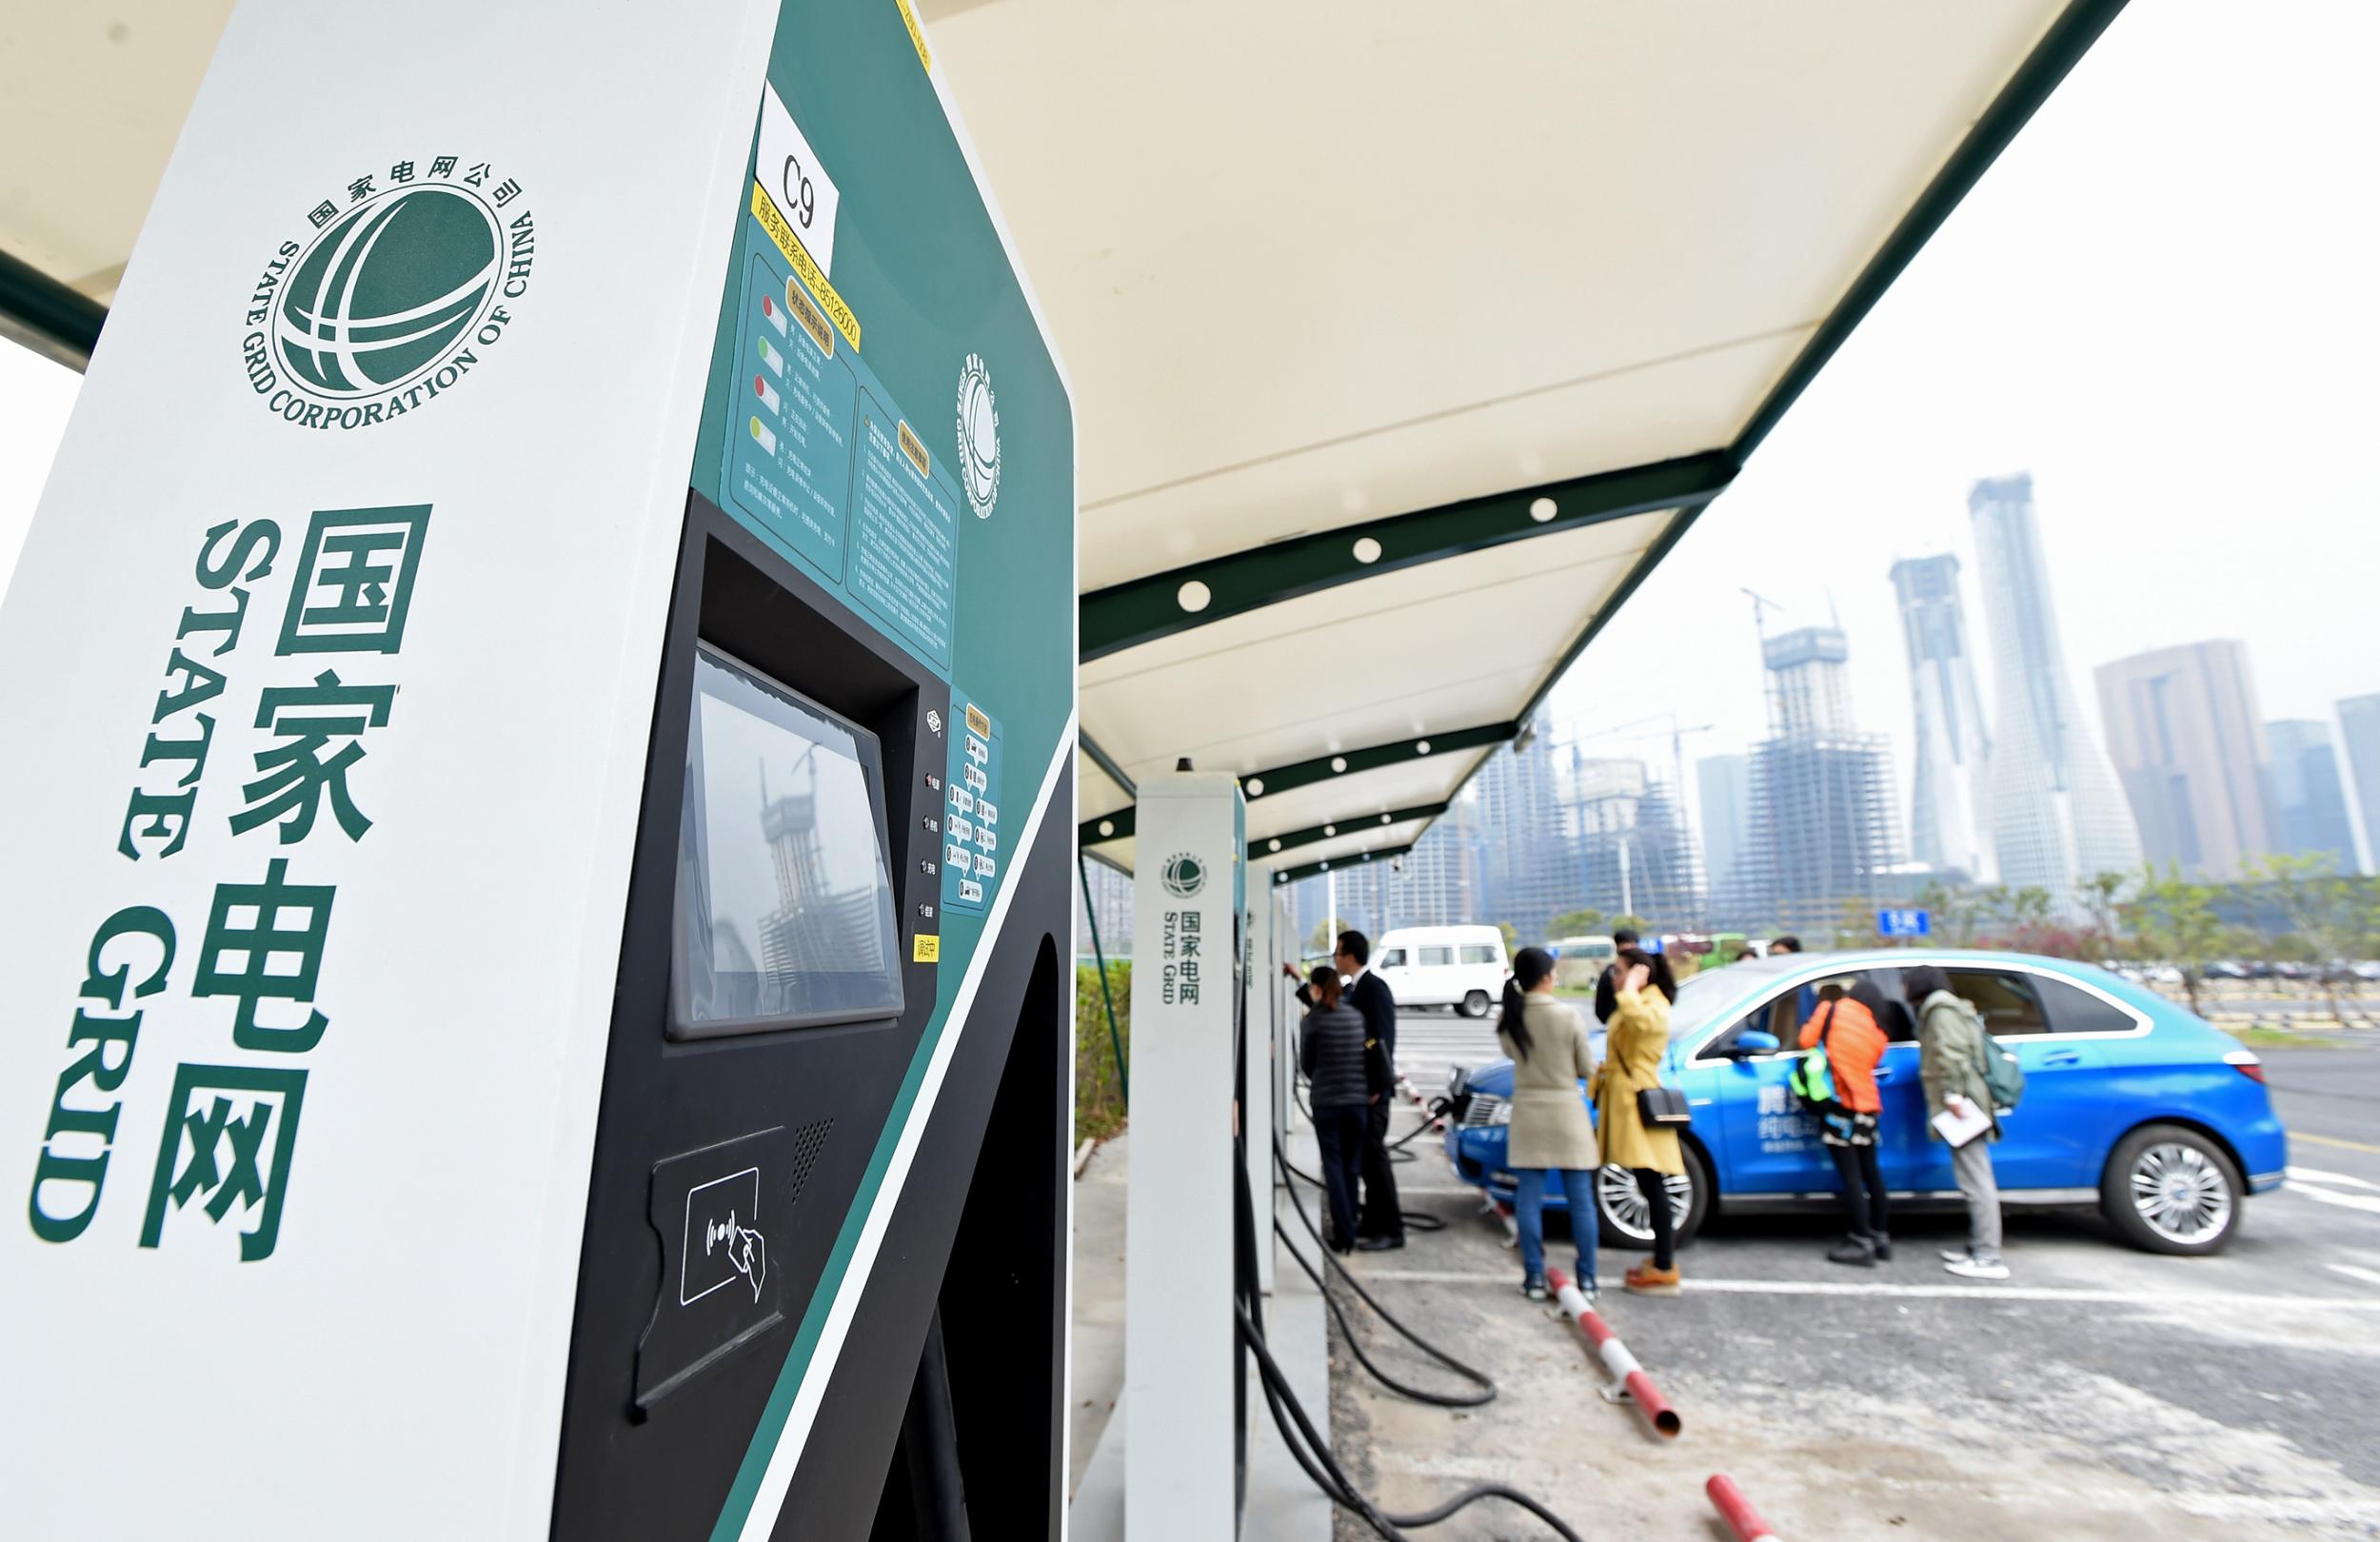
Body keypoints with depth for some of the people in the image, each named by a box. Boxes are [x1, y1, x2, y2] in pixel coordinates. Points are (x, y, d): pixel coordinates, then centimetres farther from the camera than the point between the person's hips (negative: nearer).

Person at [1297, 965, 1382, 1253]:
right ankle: (1348, 1227, 23)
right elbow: (1374, 1052, 0)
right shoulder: (1357, 1016, 2)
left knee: (1334, 1166, 5)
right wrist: (1374, 1088, 6)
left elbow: (1306, 1064, -1)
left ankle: (1344, 1235, 0)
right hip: (1358, 1100, 4)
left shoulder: (1312, 1020, -9)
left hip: (1325, 1102, -4)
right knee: (1350, 1166, 16)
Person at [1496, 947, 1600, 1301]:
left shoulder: (1508, 1020, -5)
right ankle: (1587, 1279, 16)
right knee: (1581, 1199, 10)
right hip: (1566, 1115, -2)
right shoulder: (1568, 1017, -14)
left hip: (1528, 1115, 3)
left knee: (1530, 1198, 8)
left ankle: (1534, 1277, 12)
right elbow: (1588, 1070, -5)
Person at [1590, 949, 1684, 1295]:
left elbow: (1637, 1018, -37)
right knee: (1649, 1187, 16)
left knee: (1653, 1187, -6)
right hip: (1625, 1101, 10)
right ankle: (1660, 1258, 25)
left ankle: (1665, 1270, -1)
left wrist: (1631, 988, -24)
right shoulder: (1635, 1005, 19)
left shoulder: (1655, 1007, -13)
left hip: (1640, 1104, -10)